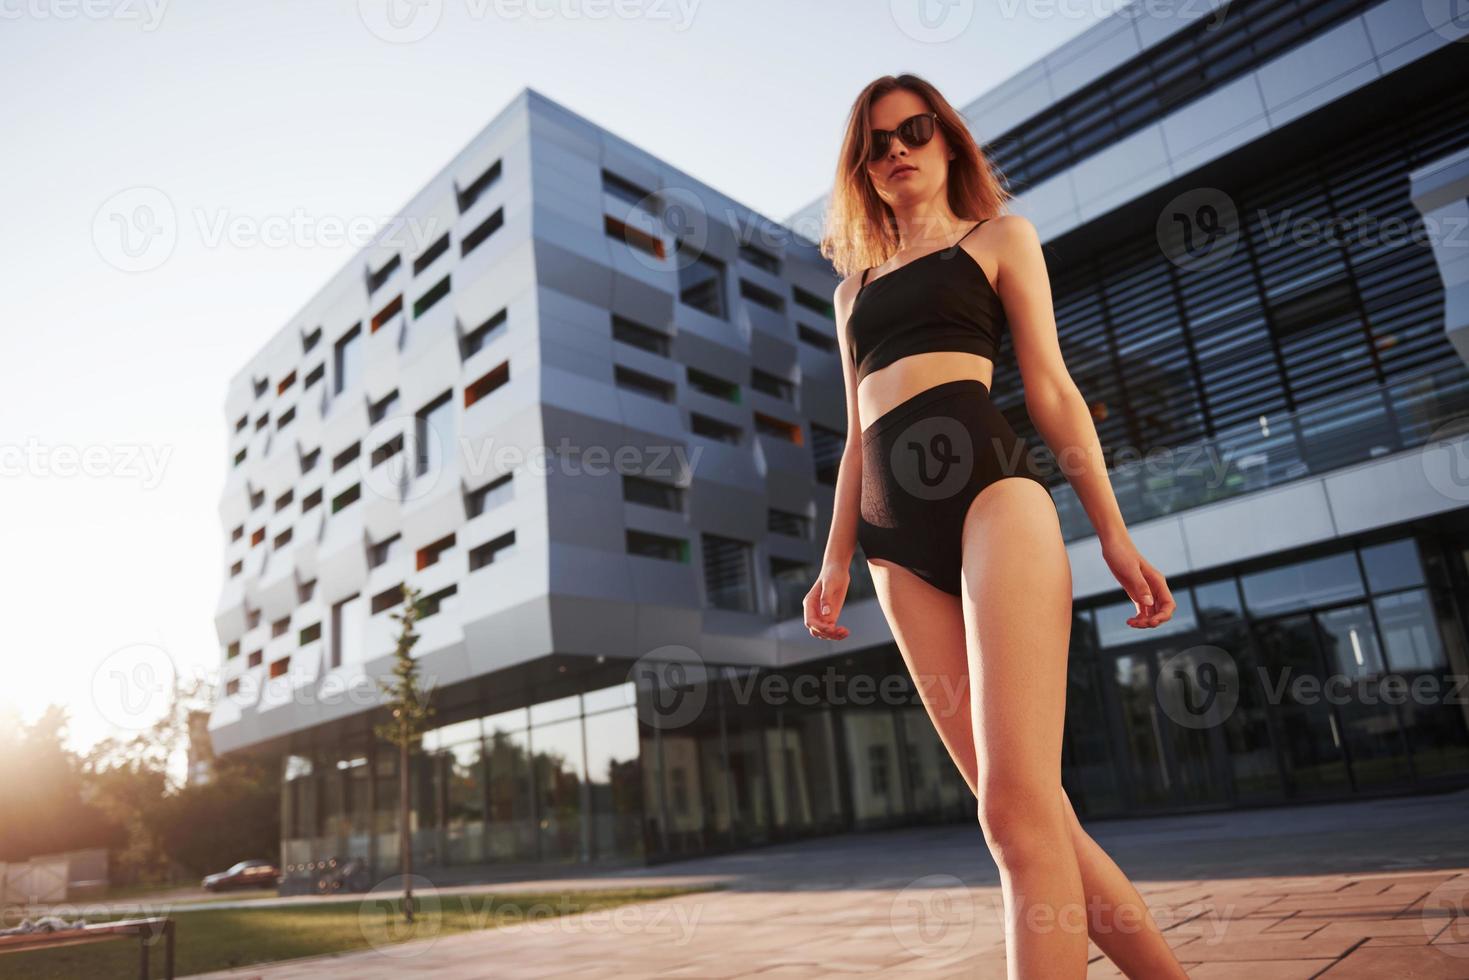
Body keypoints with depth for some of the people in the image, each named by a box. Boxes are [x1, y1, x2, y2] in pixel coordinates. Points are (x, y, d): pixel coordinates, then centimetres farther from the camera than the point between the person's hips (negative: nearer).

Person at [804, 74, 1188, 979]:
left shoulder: (999, 237, 18)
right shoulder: (856, 285, 28)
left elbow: (1051, 386, 7)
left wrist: (1114, 531, -2)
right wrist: (837, 562, 13)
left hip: (993, 489, -4)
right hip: (899, 538, 5)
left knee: (1017, 806, -19)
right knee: (1037, 814, -1)